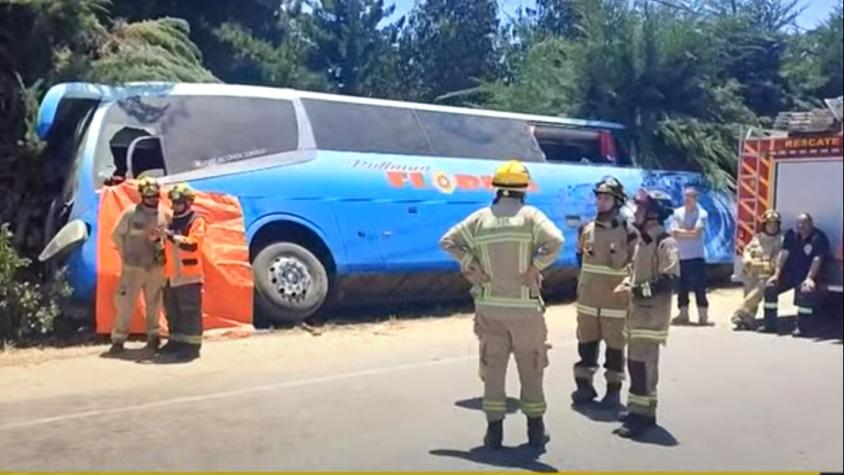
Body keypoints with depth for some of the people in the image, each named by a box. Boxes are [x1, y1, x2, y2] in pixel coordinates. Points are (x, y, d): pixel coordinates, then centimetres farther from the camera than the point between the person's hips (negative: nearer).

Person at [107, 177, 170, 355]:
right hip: (133, 267, -2)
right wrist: (127, 254, 3)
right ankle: (118, 338, 11)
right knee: (125, 303, 0)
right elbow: (117, 235, 3)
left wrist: (163, 247, -5)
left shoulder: (165, 215, -1)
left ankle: (153, 336, 27)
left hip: (156, 268, 2)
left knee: (154, 304, 12)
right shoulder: (131, 213, -7)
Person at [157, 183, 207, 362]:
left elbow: (192, 244, -21)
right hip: (172, 274, 8)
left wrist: (171, 235, -26)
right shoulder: (173, 220, 18)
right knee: (172, 311, 14)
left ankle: (191, 345, -2)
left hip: (189, 275, -8)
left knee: (190, 311, -5)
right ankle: (176, 341, 24)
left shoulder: (197, 221, -7)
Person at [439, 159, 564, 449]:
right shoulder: (530, 215, -6)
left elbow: (447, 242, 0)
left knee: (493, 367, 11)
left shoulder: (480, 218, 3)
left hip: (489, 305, 2)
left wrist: (471, 265, -2)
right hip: (525, 306, -2)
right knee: (530, 368, 12)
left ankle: (494, 430, 13)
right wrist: (535, 268, -12)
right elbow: (555, 242, -22)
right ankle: (535, 430, 20)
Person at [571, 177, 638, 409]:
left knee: (615, 346, 4)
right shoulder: (587, 229, 7)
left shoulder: (628, 232, -5)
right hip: (587, 300, 4)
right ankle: (584, 385, 21)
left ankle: (614, 389, 15)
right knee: (586, 343, 10)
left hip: (615, 301, -4)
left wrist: (619, 255, -15)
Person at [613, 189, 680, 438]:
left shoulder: (666, 243, -14)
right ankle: (637, 408, 25)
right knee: (635, 361, 14)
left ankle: (643, 414, -1)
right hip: (637, 312, 9)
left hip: (653, 314, -9)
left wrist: (638, 290, -20)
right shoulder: (642, 241, 15)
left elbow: (670, 280, -21)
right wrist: (627, 284, 3)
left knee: (643, 364, -8)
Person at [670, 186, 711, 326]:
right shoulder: (678, 212, 5)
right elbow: (673, 233, -3)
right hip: (680, 256, 4)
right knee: (682, 286, 9)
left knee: (699, 287, -3)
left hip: (696, 256, -4)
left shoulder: (702, 213, -5)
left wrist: (681, 231, -6)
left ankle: (703, 316, 3)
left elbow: (696, 233, -14)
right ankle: (683, 315, 19)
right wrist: (689, 232, -13)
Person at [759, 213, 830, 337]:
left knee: (806, 292, -34)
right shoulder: (791, 234, 4)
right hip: (790, 273, 5)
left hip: (806, 276, -5)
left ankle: (801, 327, -24)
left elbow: (817, 259, -20)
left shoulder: (819, 238, -11)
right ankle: (770, 325, -4)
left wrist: (809, 278, -30)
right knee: (770, 287, -11)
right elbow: (784, 254, -1)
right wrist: (777, 274, -8)